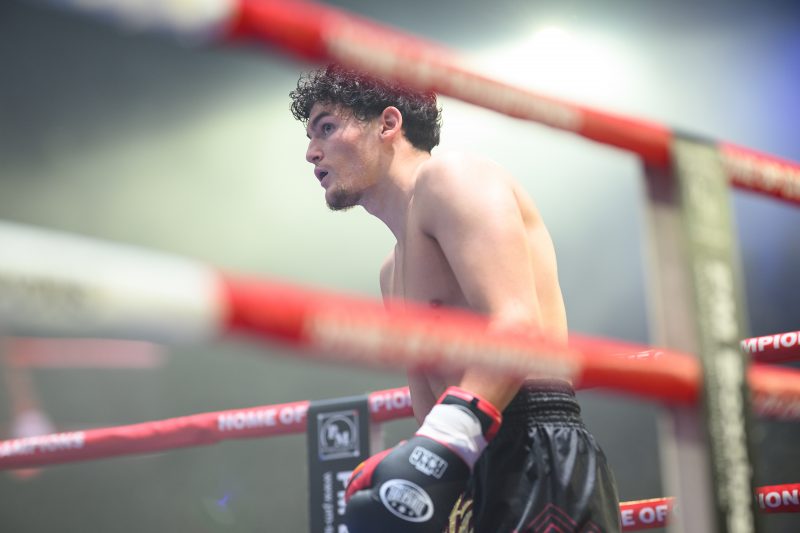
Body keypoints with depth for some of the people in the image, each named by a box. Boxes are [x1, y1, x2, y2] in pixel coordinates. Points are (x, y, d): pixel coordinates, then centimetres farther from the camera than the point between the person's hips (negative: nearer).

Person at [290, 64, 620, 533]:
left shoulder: (449, 177, -4)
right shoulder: (394, 271, 24)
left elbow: (518, 325, -20)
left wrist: (440, 447, -30)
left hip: (539, 464, -9)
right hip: (481, 476, 9)